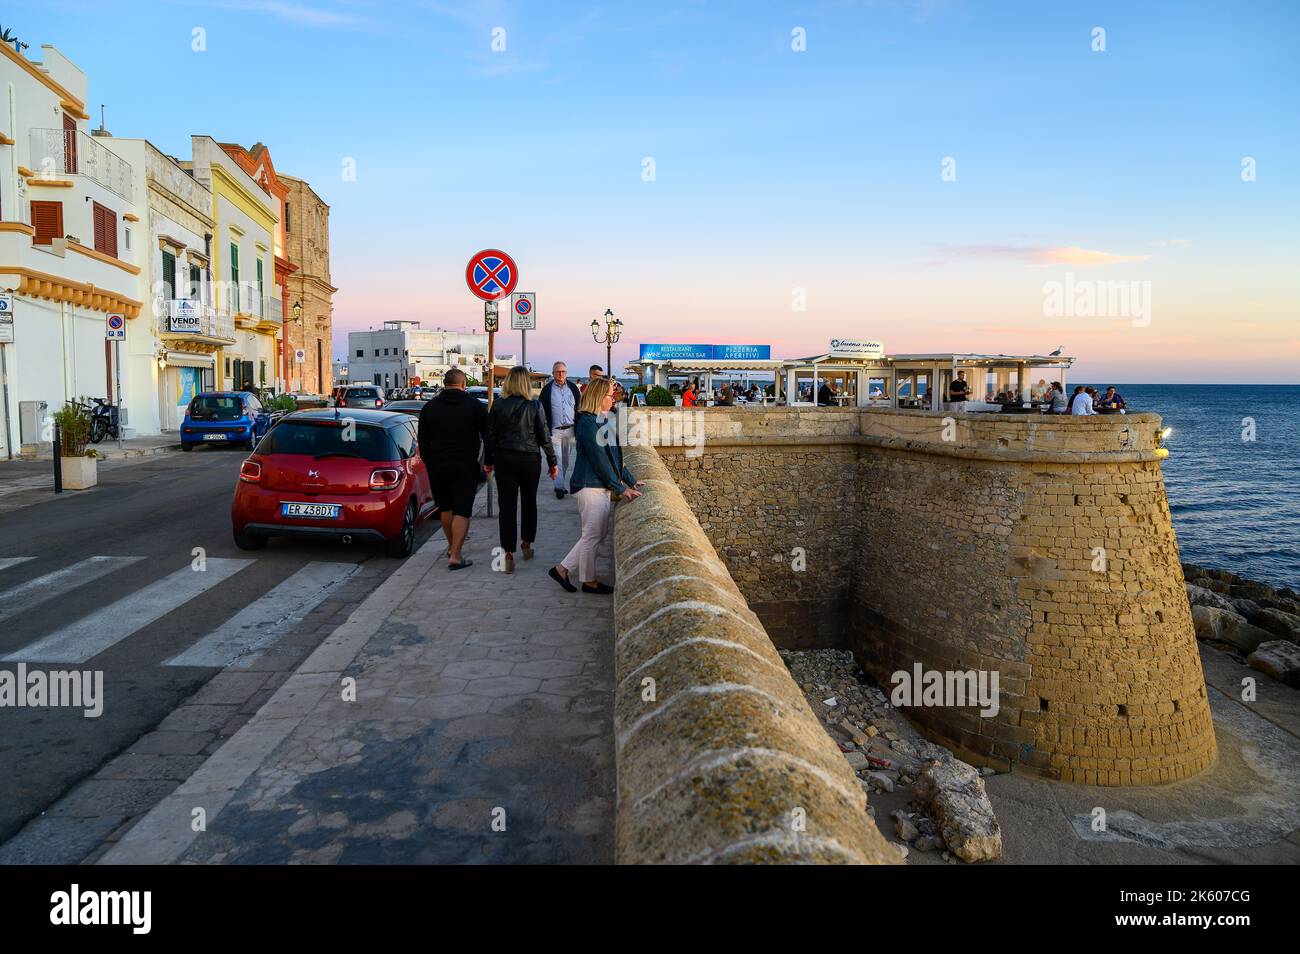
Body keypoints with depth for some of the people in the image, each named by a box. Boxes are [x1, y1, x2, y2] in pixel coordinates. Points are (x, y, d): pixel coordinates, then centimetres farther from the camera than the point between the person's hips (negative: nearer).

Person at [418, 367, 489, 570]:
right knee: (462, 510, -3)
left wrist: (429, 463, 16)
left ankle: (452, 547, 33)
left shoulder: (429, 407, 5)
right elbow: (487, 435, 0)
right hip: (466, 467, -3)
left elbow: (423, 441, 8)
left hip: (438, 466, 3)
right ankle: (455, 556, -9)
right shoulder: (475, 405, -3)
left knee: (445, 507, 19)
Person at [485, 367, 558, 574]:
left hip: (504, 459, 0)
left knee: (507, 505, 1)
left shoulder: (498, 405, -3)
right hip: (530, 460, 0)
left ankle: (508, 553, -6)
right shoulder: (535, 406, -7)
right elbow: (544, 437, -4)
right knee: (529, 502, 18)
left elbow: (490, 435, 1)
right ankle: (527, 545, 30)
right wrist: (552, 462, 5)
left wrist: (488, 460, 12)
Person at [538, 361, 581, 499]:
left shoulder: (573, 388, 7)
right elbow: (542, 410, 0)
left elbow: (579, 407, 11)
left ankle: (562, 484, 22)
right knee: (557, 459, -8)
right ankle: (559, 487, -8)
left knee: (567, 460, 10)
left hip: (570, 429, 3)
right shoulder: (547, 390, -1)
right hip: (554, 429, -3)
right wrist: (545, 429, -6)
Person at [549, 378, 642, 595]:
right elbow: (599, 460, -19)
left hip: (602, 486, 10)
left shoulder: (602, 421, 15)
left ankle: (562, 569, 21)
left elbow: (613, 456, 20)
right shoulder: (588, 422, -16)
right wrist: (620, 488, -17)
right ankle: (589, 581, 17)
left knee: (600, 532, 14)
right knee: (592, 535, 2)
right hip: (590, 486, -10)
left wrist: (630, 480, 16)